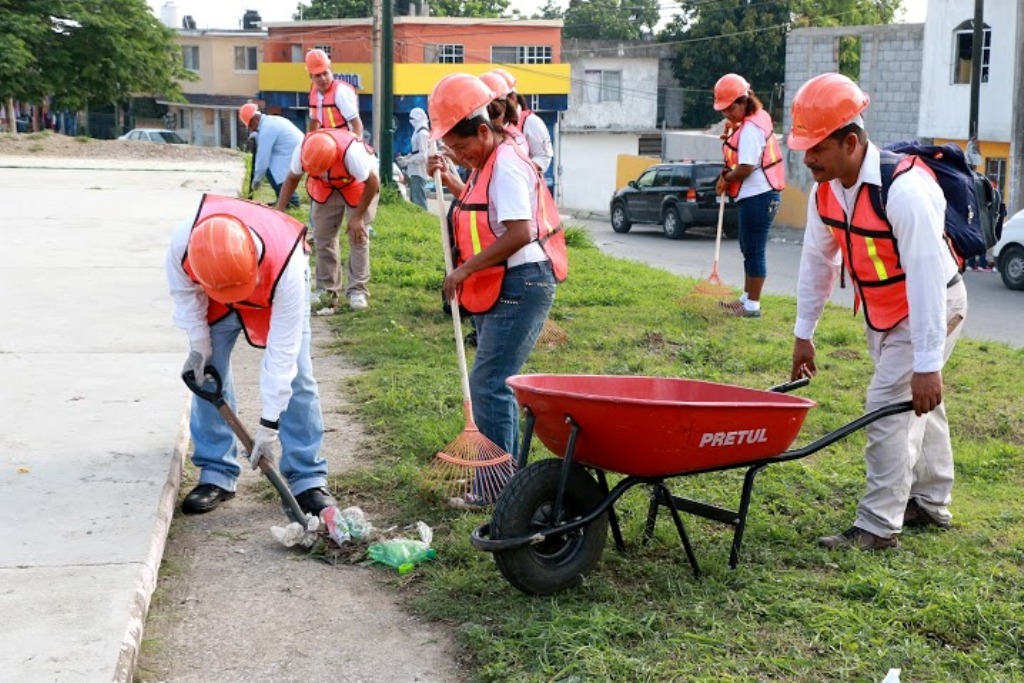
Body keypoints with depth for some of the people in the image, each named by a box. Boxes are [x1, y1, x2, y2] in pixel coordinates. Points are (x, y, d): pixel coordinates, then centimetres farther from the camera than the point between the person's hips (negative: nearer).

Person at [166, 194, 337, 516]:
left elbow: (281, 351, -38)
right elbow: (184, 291, -13)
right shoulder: (182, 242, -40)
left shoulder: (287, 266, -46)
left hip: (276, 292, -2)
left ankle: (308, 479, -1)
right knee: (208, 374, -4)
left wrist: (269, 423, -34)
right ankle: (217, 474, 9)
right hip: (213, 299, 3)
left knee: (295, 377, -10)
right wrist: (199, 345, -12)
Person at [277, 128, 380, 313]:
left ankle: (358, 290, -3)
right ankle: (326, 289, 9)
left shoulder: (351, 152, -42)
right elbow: (292, 178, -9)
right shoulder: (302, 150, -30)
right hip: (326, 187, 4)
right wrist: (279, 209, -14)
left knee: (358, 236, -9)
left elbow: (372, 183, -27)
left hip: (359, 184, -4)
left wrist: (358, 217, -22)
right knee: (323, 236, 0)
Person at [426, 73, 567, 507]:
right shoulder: (487, 163, 13)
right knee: (495, 382, 16)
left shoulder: (506, 166, -18)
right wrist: (449, 180, 14)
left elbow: (519, 232, -27)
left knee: (488, 383, -10)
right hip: (497, 288, 11)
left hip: (519, 286, -11)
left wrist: (466, 268, -22)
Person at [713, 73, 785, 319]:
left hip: (758, 197, -11)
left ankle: (752, 306, 1)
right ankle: (746, 298, 30)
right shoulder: (758, 117, 11)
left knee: (754, 252, -5)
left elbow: (746, 168, -23)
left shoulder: (750, 129, -19)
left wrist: (725, 178, -6)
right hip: (756, 196, 11)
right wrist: (732, 133, 6)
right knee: (749, 250, 19)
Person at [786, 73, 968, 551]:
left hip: (930, 308, -8)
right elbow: (817, 260, 3)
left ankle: (878, 526, -8)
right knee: (916, 404, 19)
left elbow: (926, 276, -36)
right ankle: (931, 505, 34)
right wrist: (804, 333, 7)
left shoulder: (905, 189, -35)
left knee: (890, 403, -14)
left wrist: (927, 363, -35)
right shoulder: (826, 189, -9)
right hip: (881, 312, 8)